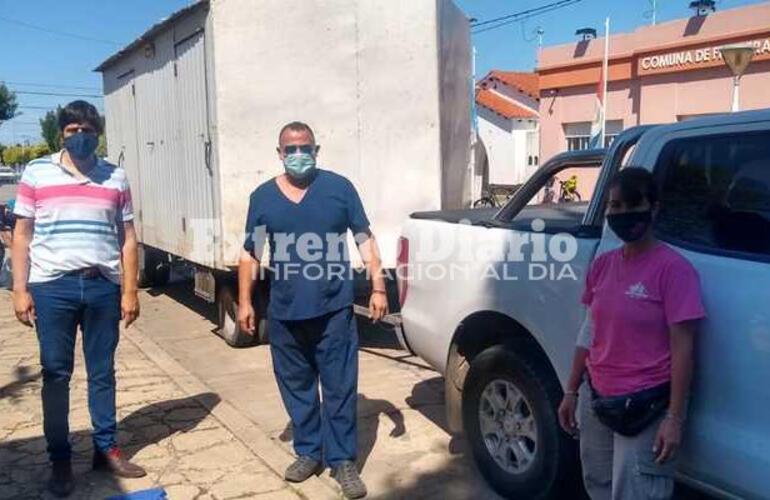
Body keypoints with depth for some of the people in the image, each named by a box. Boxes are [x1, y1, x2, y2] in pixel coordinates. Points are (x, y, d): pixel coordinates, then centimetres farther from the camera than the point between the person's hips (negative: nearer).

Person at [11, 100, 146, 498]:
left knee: (102, 372, 10)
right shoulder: (36, 173, 3)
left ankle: (107, 449, 23)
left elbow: (127, 239, 6)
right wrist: (20, 290, -3)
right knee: (55, 375, 7)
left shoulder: (115, 178, 6)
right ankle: (59, 459, 18)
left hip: (103, 287, 1)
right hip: (52, 287, -1)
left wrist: (130, 291, 1)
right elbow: (22, 235, 4)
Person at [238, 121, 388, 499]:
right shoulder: (263, 197, 6)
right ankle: (308, 452, 30)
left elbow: (365, 240, 3)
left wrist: (378, 287, -4)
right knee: (297, 388, 14)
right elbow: (250, 254, 10)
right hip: (285, 314, 3)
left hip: (334, 310, -2)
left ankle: (342, 460, 16)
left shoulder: (339, 188, 0)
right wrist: (245, 301, 6)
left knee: (340, 388, 3)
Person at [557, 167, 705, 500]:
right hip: (596, 400, 7)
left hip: (644, 408, -6)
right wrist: (571, 392, 11)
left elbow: (682, 347, -15)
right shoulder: (602, 265, 5)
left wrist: (675, 418, -18)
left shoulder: (673, 268, -15)